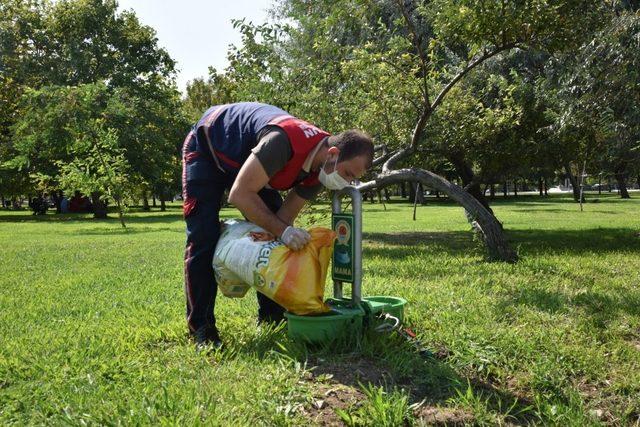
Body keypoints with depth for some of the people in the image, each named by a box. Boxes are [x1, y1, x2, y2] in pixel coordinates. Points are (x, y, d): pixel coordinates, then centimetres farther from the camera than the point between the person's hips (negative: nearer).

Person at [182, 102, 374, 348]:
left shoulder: (320, 166, -17)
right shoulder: (285, 142, -43)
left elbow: (286, 215, -11)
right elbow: (240, 194, -40)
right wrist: (281, 231, -41)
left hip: (246, 158, 7)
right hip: (207, 149, -7)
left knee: (272, 236, -2)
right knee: (203, 238, -15)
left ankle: (271, 317, 8)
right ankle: (201, 329, -6)